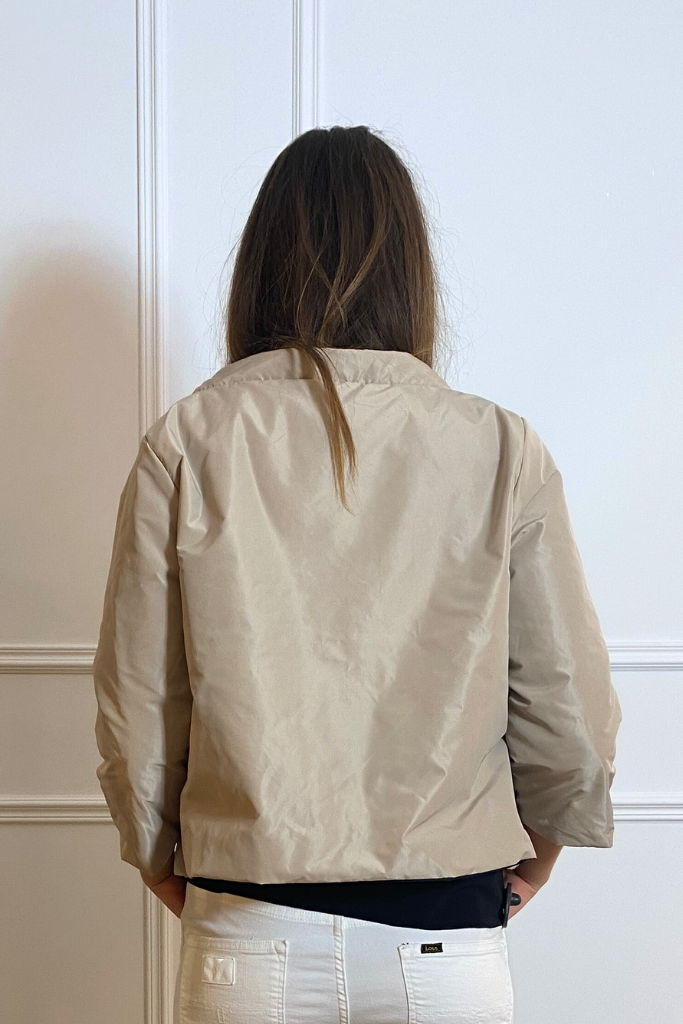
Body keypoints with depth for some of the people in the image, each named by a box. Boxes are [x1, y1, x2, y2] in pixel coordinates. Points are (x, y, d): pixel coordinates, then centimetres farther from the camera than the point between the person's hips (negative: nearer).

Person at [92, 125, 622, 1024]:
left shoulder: (186, 443, -8)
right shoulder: (503, 451, -8)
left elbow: (136, 705, -4)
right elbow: (570, 707, -3)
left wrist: (161, 854, 14)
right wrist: (536, 847, 16)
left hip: (250, 941, 0)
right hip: (447, 942, 0)